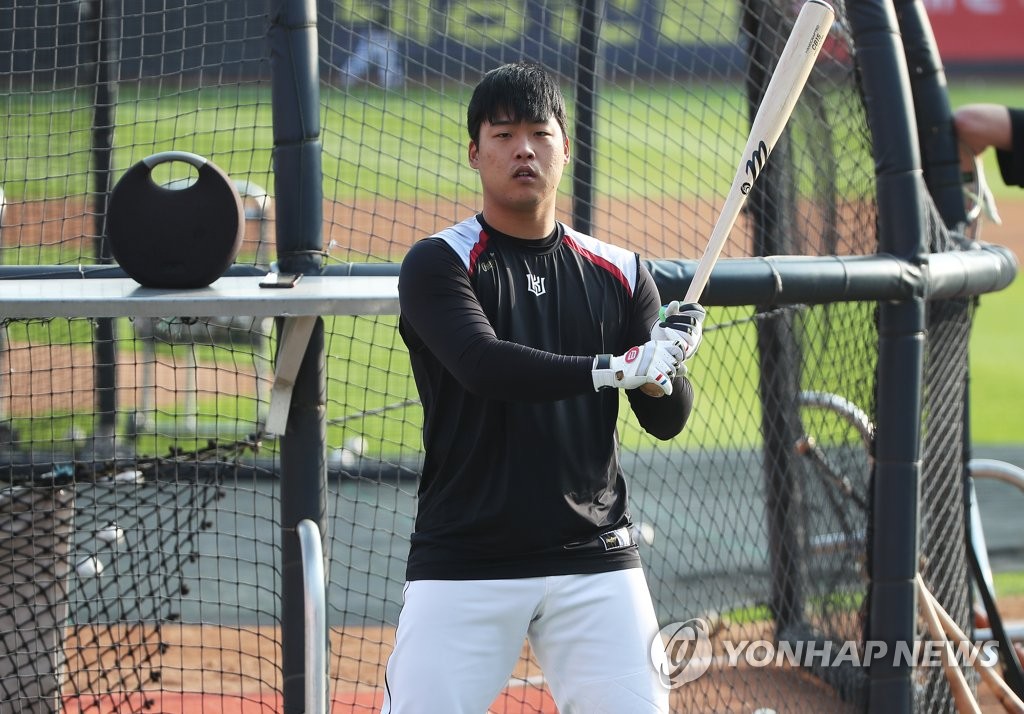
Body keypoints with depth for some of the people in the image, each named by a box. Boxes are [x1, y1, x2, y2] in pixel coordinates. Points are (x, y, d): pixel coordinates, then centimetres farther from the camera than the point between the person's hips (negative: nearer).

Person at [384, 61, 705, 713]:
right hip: (464, 558, -3)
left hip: (594, 560, 3)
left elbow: (667, 421, 5)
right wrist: (615, 367, -29)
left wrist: (666, 371, -18)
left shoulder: (619, 274, 10)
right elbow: (482, 365, -20)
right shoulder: (438, 264, -1)